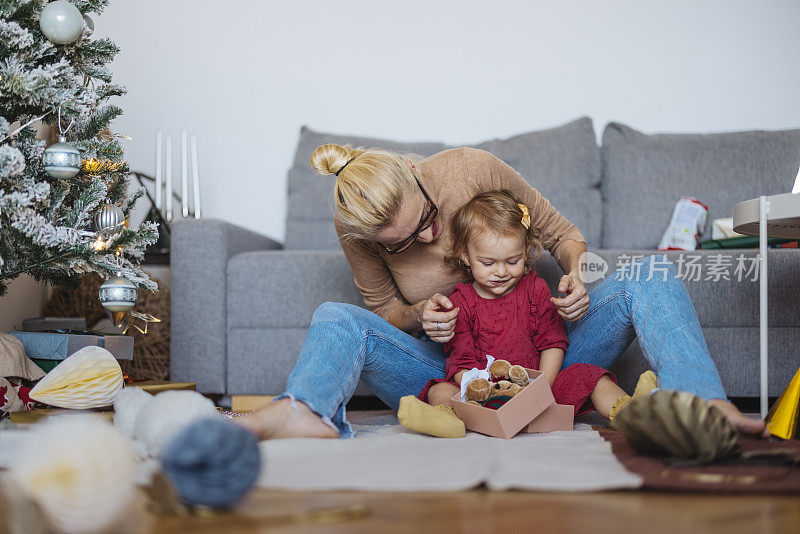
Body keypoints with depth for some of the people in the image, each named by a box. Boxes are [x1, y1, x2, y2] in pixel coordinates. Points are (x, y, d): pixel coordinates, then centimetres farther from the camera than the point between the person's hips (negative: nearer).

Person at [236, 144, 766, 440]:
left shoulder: (472, 168, -16)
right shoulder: (352, 226, -13)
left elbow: (560, 231, -3)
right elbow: (384, 309, 4)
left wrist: (576, 274, -25)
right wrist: (419, 316, -20)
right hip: (446, 375, 0)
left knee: (651, 275, -19)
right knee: (337, 320, -25)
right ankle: (305, 414, -58)